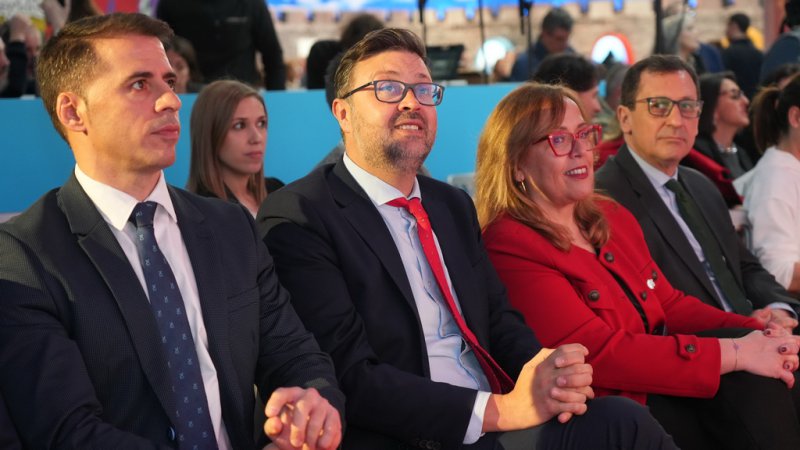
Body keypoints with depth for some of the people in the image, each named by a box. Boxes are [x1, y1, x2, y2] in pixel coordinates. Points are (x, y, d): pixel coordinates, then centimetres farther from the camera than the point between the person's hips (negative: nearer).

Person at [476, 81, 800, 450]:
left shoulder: (612, 218, 15)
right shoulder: (510, 248, -13)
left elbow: (670, 305, 14)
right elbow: (599, 353, -18)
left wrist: (755, 333, -6)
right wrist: (734, 353, -17)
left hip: (663, 388, 8)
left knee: (756, 383, -18)